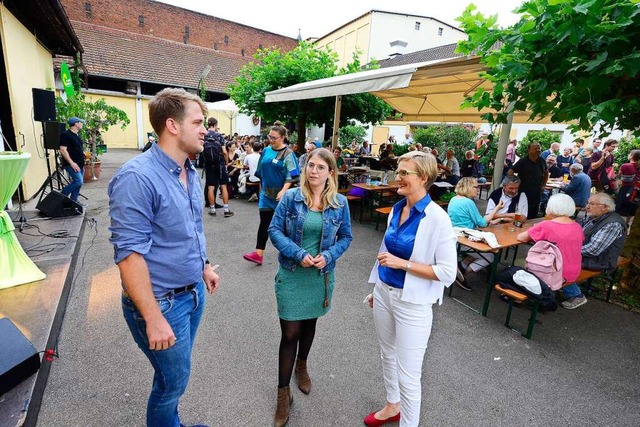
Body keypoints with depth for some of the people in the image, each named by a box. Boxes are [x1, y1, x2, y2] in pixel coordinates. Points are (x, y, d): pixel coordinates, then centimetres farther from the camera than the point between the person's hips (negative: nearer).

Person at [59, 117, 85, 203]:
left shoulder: (77, 135, 16)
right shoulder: (65, 134, -11)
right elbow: (63, 150, -18)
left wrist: (83, 153, 11)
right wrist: (71, 162, -22)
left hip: (80, 164, 9)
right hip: (72, 164, -9)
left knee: (79, 183, 8)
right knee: (78, 181, -18)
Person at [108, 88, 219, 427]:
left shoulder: (191, 173, 4)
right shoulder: (136, 178, -23)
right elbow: (129, 253, -24)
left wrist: (204, 266, 19)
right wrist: (154, 319, -22)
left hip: (194, 292, 8)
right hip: (163, 301, -7)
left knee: (177, 372, 25)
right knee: (173, 380, 14)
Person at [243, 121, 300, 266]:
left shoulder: (288, 154, -9)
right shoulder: (266, 150, 7)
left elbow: (291, 176, -15)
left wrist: (284, 190, -26)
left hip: (280, 194, -4)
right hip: (266, 192, 4)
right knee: (264, 222, 1)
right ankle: (259, 253, 0)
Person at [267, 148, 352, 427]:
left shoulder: (340, 203, -4)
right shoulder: (291, 197, -9)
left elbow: (346, 237, 2)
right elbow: (274, 230, -8)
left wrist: (328, 256, -15)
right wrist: (299, 254, -20)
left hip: (321, 276, 3)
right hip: (292, 275, -2)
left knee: (310, 323, 22)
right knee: (290, 333, 1)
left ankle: (301, 366, 51)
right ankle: (283, 392, 22)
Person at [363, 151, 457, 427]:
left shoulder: (437, 218, -19)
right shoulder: (396, 209, 1)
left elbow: (448, 272, -18)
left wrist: (403, 264, -23)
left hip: (412, 303, -7)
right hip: (384, 293, 7)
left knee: (407, 374, 7)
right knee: (388, 355, 25)